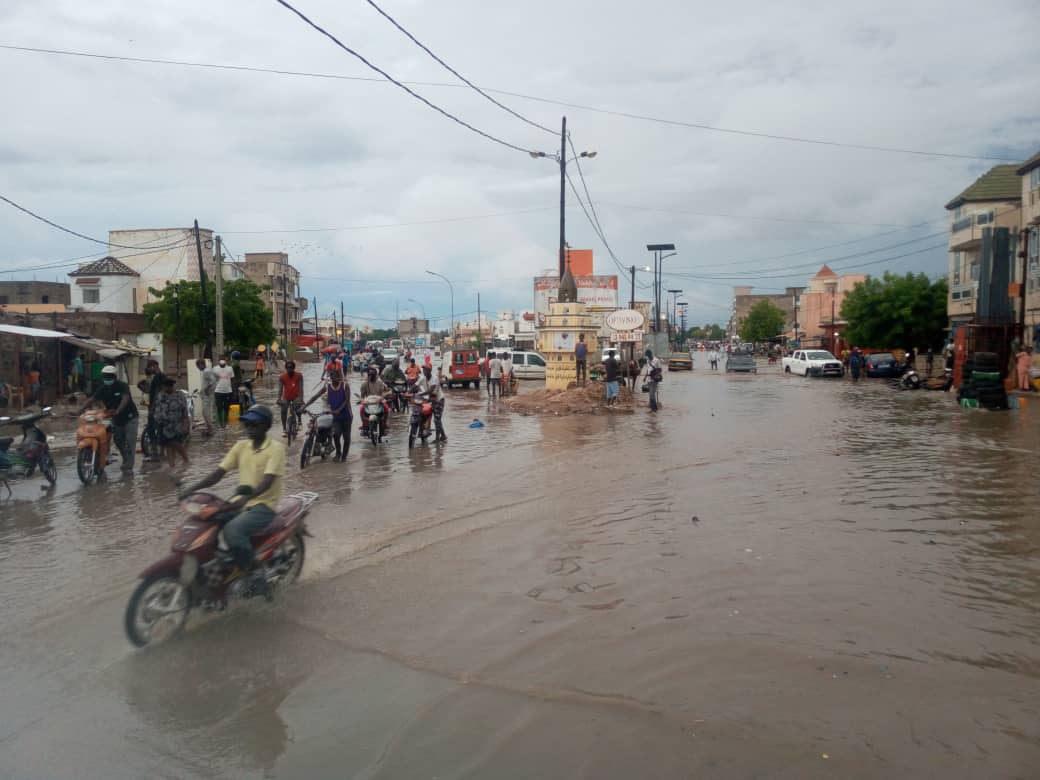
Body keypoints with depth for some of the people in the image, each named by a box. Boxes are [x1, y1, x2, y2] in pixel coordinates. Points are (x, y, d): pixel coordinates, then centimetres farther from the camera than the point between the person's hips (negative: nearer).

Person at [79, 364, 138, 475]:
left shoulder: (123, 386, -18)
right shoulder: (102, 389, -1)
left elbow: (126, 398, -34)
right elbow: (92, 399, -11)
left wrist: (118, 410, -49)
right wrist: (83, 409, -28)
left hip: (129, 417, -6)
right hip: (116, 419, 6)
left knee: (130, 442, -9)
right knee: (118, 441, 16)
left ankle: (128, 466, -6)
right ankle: (125, 461, 36)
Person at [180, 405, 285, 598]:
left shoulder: (276, 448, -12)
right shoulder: (241, 446, 8)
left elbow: (267, 482, -24)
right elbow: (219, 472, 3)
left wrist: (245, 497, -41)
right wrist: (191, 489, -11)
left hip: (263, 505, -7)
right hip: (240, 502, 7)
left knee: (232, 530, -31)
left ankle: (256, 572, -13)